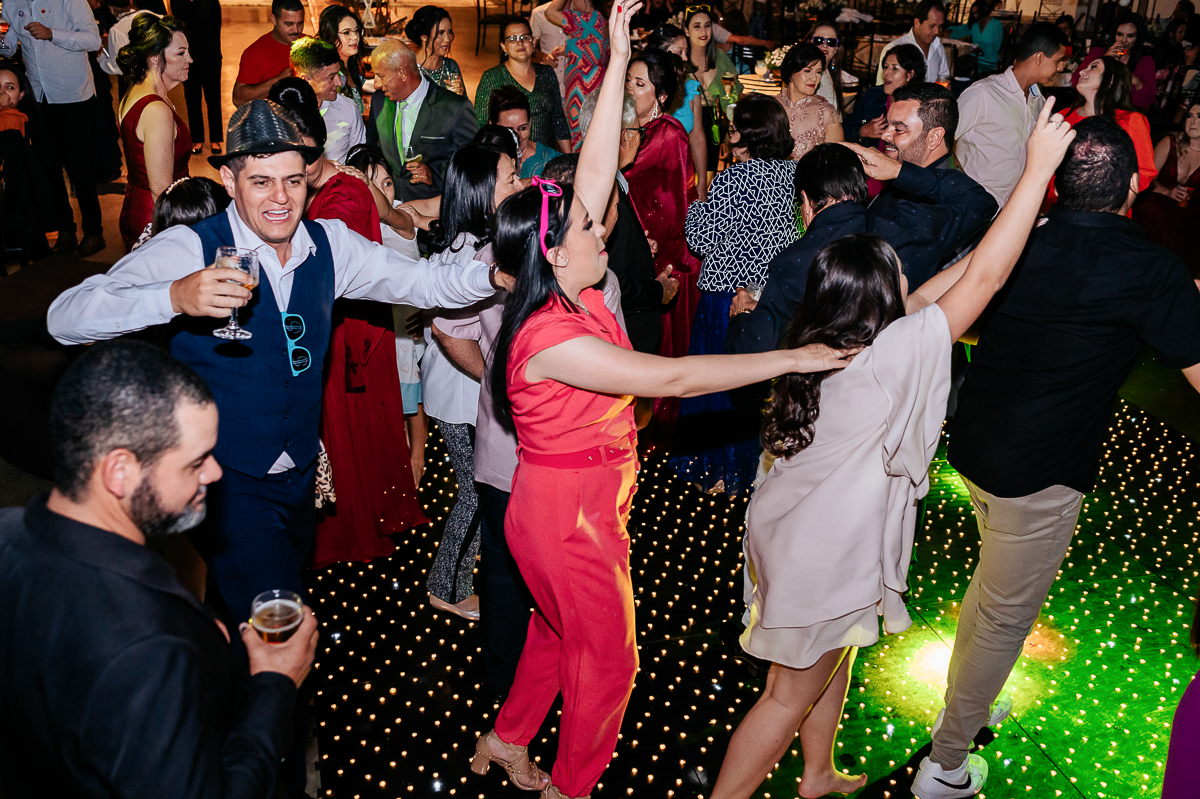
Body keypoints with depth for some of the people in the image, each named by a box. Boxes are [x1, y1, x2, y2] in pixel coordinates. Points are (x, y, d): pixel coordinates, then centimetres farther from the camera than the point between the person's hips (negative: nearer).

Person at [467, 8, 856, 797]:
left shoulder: (573, 292, -6)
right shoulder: (551, 337, -30)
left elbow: (598, 168, -4)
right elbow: (670, 377, -33)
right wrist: (792, 358, -29)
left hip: (584, 505, 9)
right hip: (568, 516, -9)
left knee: (558, 632, 27)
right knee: (607, 657, 13)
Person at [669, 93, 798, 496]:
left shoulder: (732, 178, -18)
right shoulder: (792, 172, 1)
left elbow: (701, 240, -15)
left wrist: (697, 207, 5)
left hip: (729, 293, -6)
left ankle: (723, 472, 18)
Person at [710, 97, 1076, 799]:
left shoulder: (824, 344, -5)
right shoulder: (891, 355, -28)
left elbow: (919, 299, 9)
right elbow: (983, 281, -26)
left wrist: (997, 244, 8)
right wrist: (1039, 170, -20)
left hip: (805, 530, 9)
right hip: (824, 556, -9)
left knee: (836, 659, 29)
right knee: (791, 696, 9)